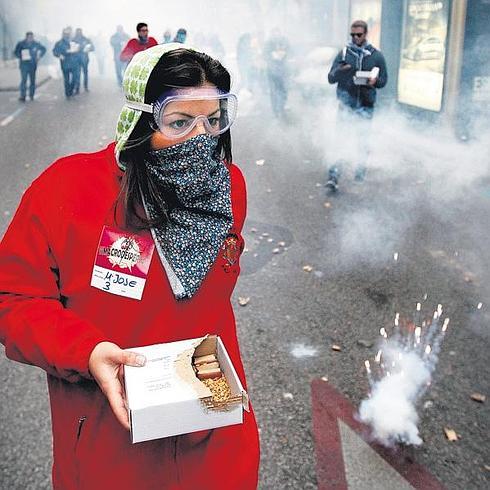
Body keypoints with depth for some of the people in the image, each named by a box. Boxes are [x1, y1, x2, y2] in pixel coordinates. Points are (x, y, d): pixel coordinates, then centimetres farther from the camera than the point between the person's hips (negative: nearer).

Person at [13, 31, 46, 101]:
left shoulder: (36, 44, 2)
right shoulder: (21, 44, -4)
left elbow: (43, 49, 16)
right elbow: (16, 52, 1)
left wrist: (39, 56, 6)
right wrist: (21, 56, -14)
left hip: (33, 65, 3)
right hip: (24, 65, -3)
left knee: (32, 80, 7)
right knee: (24, 80, -11)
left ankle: (31, 95, 19)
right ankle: (22, 96, -12)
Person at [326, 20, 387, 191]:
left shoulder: (376, 55, 3)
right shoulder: (344, 53, 2)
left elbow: (384, 80, 7)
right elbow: (330, 78, 0)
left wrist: (375, 81, -17)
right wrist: (339, 71, -23)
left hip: (365, 106, 1)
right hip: (345, 104, -1)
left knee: (363, 141, 10)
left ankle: (361, 171, 28)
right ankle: (333, 176, -9)